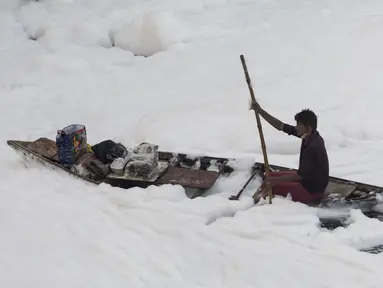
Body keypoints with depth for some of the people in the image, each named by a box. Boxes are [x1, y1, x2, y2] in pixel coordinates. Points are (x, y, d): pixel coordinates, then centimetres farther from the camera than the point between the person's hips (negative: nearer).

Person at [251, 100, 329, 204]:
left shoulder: (313, 147, -32)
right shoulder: (309, 135, -4)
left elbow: (300, 175, -27)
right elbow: (280, 126, -1)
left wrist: (275, 180, -21)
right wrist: (260, 111, -8)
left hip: (312, 189, -10)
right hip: (306, 178, 10)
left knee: (271, 186, -12)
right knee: (270, 176, 11)